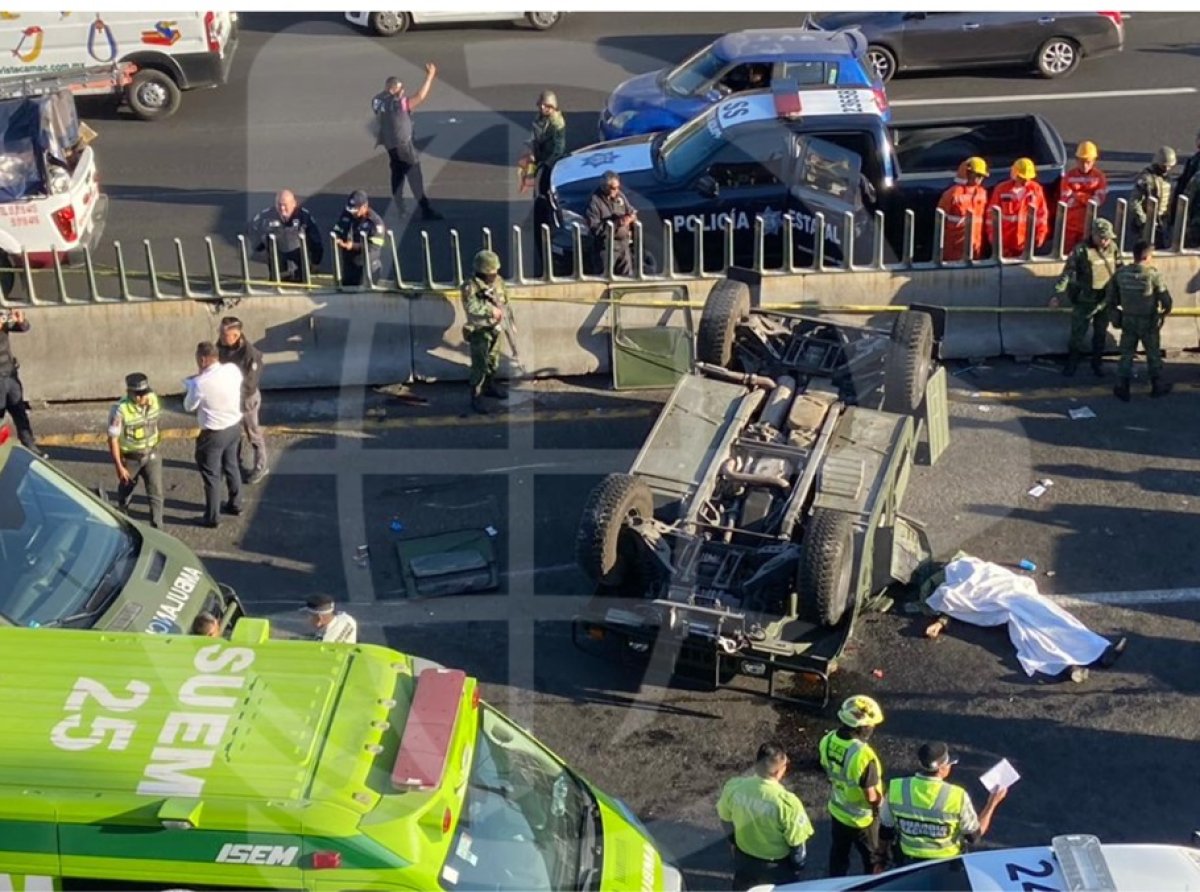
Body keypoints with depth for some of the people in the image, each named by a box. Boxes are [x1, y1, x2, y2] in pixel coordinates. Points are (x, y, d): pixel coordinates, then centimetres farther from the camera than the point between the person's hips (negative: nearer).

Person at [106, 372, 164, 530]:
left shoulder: (153, 399, -13)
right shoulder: (120, 410, -28)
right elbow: (113, 439, -21)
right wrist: (119, 466, -19)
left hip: (151, 455, 3)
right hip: (129, 458, -2)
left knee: (156, 493, -5)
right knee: (126, 490, 21)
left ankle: (157, 529, 2)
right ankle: (122, 513, 51)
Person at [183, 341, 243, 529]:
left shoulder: (200, 383, -26)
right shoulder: (233, 369, -10)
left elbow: (188, 407, -8)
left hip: (214, 434, -6)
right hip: (235, 426, 6)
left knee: (211, 475, 9)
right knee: (231, 466, 26)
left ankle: (211, 517, 19)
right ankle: (235, 504, 42)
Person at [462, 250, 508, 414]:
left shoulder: (498, 281, -1)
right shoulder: (470, 286, -22)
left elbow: (505, 302, 12)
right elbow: (471, 306, -36)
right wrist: (491, 310, -36)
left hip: (495, 329, 7)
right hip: (479, 331, -7)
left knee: (493, 362, 21)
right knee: (480, 366, -7)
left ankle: (490, 387, 42)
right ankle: (476, 398, 2)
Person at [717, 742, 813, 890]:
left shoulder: (733, 787, -20)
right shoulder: (786, 802, -34)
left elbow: (725, 819, -1)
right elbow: (797, 843, -20)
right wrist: (798, 865, 1)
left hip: (744, 860, 4)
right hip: (776, 866, -4)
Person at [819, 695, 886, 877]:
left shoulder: (828, 741, -16)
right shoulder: (863, 755, -38)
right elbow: (871, 797, -27)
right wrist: (883, 801, -6)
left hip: (837, 810, 7)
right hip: (861, 819, -6)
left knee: (838, 854, 28)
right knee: (873, 861, 20)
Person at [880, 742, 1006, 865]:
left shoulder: (896, 788, -17)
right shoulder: (957, 796, -23)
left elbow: (885, 832, -6)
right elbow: (974, 836, -9)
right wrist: (993, 803, 0)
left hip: (910, 864, 2)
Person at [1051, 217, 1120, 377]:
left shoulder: (1112, 248, -2)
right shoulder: (1081, 251, -17)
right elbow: (1067, 273, -16)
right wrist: (1057, 293, -22)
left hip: (1105, 300, 4)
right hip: (1084, 301, -4)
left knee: (1101, 334, 15)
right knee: (1078, 334, 4)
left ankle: (1096, 363, 30)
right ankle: (1071, 363, 20)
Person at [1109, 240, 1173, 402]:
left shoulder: (1121, 273, -5)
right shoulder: (1153, 274, -16)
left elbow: (1112, 297, 2)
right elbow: (1166, 299, -13)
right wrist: (1165, 312, 8)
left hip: (1128, 320, 2)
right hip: (1148, 321, -2)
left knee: (1126, 355, 12)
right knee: (1153, 355, 15)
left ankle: (1122, 388, 9)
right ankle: (1158, 386, 28)